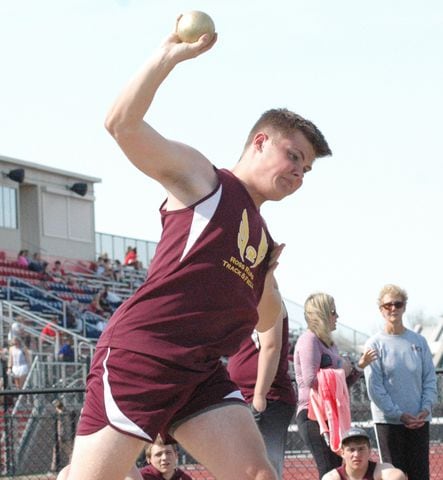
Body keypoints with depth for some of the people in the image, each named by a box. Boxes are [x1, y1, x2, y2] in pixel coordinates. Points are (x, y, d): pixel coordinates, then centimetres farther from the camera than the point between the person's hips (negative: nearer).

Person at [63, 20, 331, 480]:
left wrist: (269, 269, 14)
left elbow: (265, 320, 33)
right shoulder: (200, 176, 3)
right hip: (137, 357, -7)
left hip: (201, 373, 7)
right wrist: (168, 55, -17)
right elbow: (121, 124, -11)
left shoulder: (260, 233, 23)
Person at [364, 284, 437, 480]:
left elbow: (430, 379, 6)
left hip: (419, 420, 3)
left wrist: (426, 408, -9)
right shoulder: (375, 344, -4)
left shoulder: (419, 341, 6)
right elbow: (374, 386, -8)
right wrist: (399, 414, -14)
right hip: (388, 420, -3)